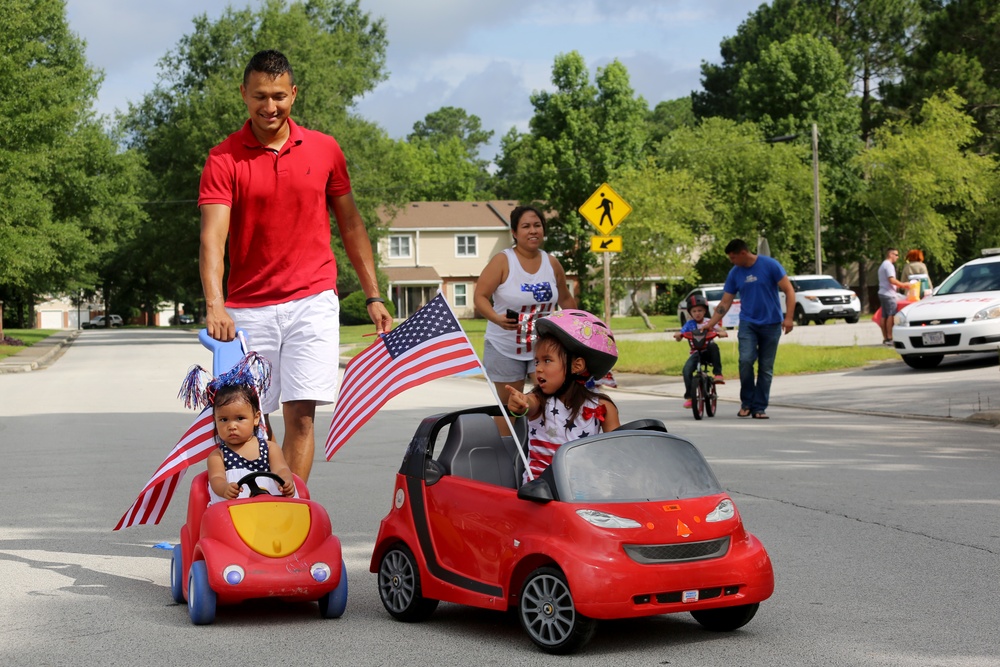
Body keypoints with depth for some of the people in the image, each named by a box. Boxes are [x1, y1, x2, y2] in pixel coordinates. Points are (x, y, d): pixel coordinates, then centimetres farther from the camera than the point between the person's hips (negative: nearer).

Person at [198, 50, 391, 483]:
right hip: (248, 309, 0)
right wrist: (214, 305, -29)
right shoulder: (224, 159, -3)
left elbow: (350, 224, 14)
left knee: (300, 415, -8)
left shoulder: (325, 150, 5)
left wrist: (373, 296, 11)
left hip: (312, 301, 0)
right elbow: (212, 237, -14)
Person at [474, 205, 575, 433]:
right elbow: (480, 297, -13)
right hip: (506, 348, -3)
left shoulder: (552, 264, 5)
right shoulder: (502, 262, -9)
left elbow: (565, 299, 19)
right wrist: (497, 318, -31)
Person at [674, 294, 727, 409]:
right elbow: (679, 337, 0)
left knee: (714, 346, -36)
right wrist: (678, 335, -24)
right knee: (687, 370, -26)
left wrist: (722, 333, -30)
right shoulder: (689, 324, 7)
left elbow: (721, 330, -6)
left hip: (708, 351, -1)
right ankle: (689, 396, -15)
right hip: (695, 352, 1)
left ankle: (718, 374, -28)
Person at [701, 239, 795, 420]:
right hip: (747, 323, 2)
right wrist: (710, 324, 2)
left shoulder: (770, 265, -7)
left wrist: (788, 318, -14)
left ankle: (759, 407, 8)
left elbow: (789, 291, -6)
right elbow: (725, 303, 9)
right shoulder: (735, 273, 4)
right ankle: (746, 403, -3)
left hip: (771, 324, -2)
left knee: (766, 368, 0)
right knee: (745, 360, -18)